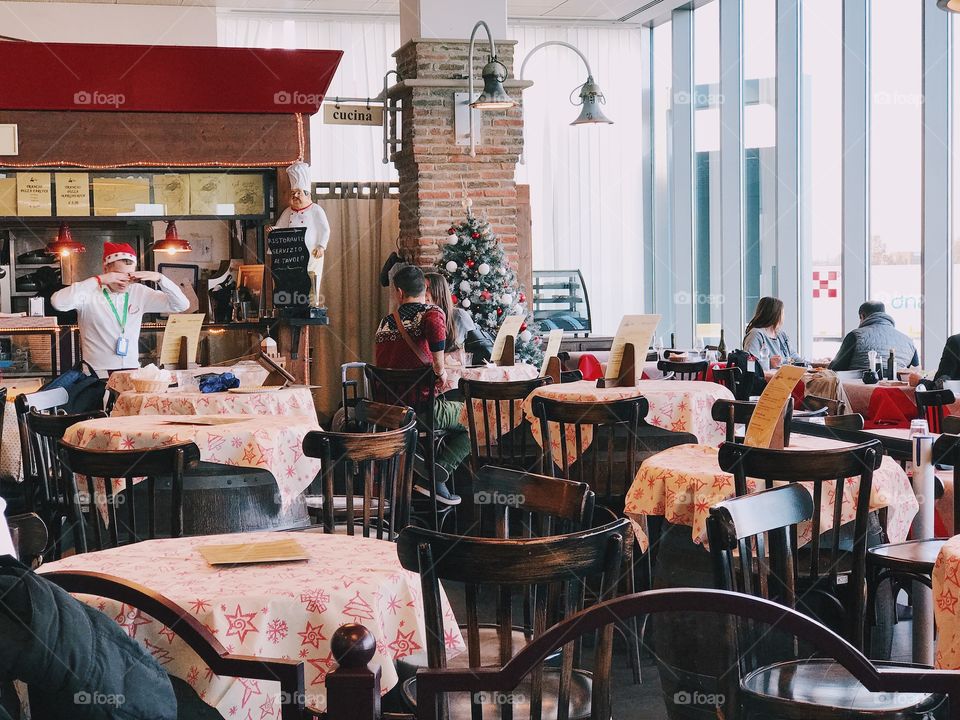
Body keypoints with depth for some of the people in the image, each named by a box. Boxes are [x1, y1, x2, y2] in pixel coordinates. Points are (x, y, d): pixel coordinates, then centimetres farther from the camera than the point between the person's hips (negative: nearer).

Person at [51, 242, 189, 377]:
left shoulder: (139, 292, 9)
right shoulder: (90, 292, -4)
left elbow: (182, 305, 9)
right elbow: (57, 302, -23)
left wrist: (159, 278, -6)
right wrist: (98, 280, -20)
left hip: (132, 371, 4)